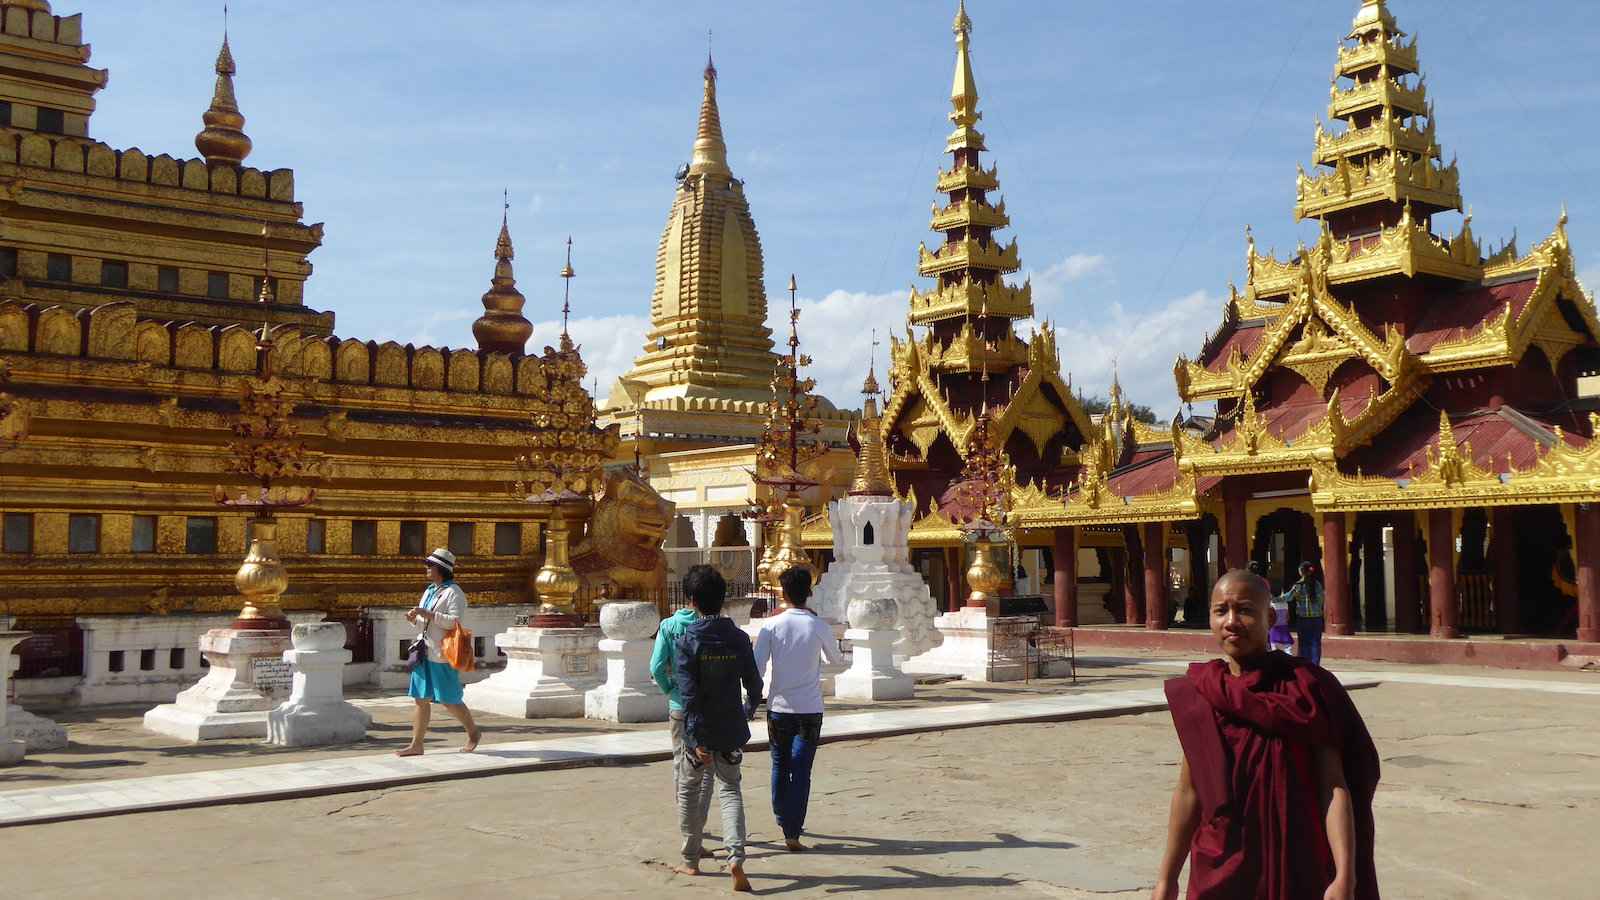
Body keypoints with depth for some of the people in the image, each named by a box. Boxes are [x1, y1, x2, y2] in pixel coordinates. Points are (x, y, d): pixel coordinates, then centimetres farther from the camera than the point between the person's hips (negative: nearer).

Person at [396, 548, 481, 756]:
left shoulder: (453, 593, -10)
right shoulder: (429, 591, 17)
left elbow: (455, 621, -21)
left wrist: (428, 614, -23)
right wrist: (414, 619, 3)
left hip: (442, 655, -8)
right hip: (424, 652, 8)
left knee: (449, 702, -1)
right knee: (421, 699, 5)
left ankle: (473, 732, 19)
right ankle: (416, 745, 8)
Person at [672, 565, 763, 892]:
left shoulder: (687, 642, -12)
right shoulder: (739, 638, -2)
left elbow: (688, 694, -18)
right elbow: (754, 684, 4)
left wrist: (695, 739, -19)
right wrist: (747, 712, 24)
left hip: (700, 731, -2)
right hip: (731, 730, 2)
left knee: (689, 791, 16)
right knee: (729, 791, 8)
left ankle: (690, 861, 24)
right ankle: (736, 856, -14)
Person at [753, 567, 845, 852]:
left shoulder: (772, 626, -5)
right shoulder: (819, 627, -5)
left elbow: (756, 668, -10)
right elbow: (837, 660, 13)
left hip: (779, 707, 2)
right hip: (810, 709, -1)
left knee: (780, 766, 19)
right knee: (801, 771, 0)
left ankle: (783, 819, 35)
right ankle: (792, 832, -5)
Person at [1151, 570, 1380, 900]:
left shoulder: (1306, 689, -11)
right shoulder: (1198, 696, -3)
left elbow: (1334, 786, -14)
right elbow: (1188, 791, 4)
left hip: (1298, 871, -2)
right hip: (1219, 872, 3)